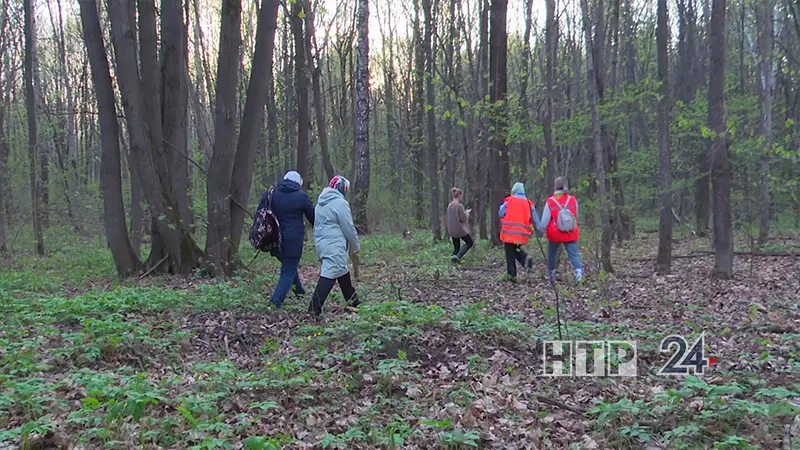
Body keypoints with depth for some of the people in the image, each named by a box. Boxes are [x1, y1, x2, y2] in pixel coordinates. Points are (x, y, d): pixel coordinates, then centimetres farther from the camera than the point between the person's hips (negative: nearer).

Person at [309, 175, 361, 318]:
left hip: (321, 243, 10)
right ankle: (314, 308, -16)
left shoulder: (321, 203, 14)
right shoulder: (340, 203, -12)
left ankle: (353, 301, 34)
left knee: (342, 271, 22)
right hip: (334, 246, -10)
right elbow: (349, 228, -10)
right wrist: (356, 246, 4)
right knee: (329, 275, -10)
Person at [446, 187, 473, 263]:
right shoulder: (459, 206, -18)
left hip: (451, 230, 7)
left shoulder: (449, 206, 4)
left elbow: (446, 218, 11)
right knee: (469, 243, 11)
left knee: (456, 247, 17)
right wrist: (467, 213, 2)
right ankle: (457, 256, -7)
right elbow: (463, 218, -16)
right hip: (460, 229, -7)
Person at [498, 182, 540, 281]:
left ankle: (511, 274, 3)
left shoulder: (508, 201, -3)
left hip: (509, 232, -3)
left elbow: (501, 213, -3)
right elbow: (535, 219, 5)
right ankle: (525, 258, -4)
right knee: (517, 249, 24)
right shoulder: (528, 203, 6)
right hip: (522, 233, 3)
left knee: (510, 254, 4)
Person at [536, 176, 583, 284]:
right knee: (574, 254, -2)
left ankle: (551, 275, 27)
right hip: (571, 234, 1)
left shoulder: (550, 202, -9)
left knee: (552, 254, 18)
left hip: (554, 234, -1)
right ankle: (578, 270, -26)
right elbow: (576, 217, 10)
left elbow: (544, 221, -5)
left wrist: (539, 228, 14)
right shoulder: (573, 200, -3)